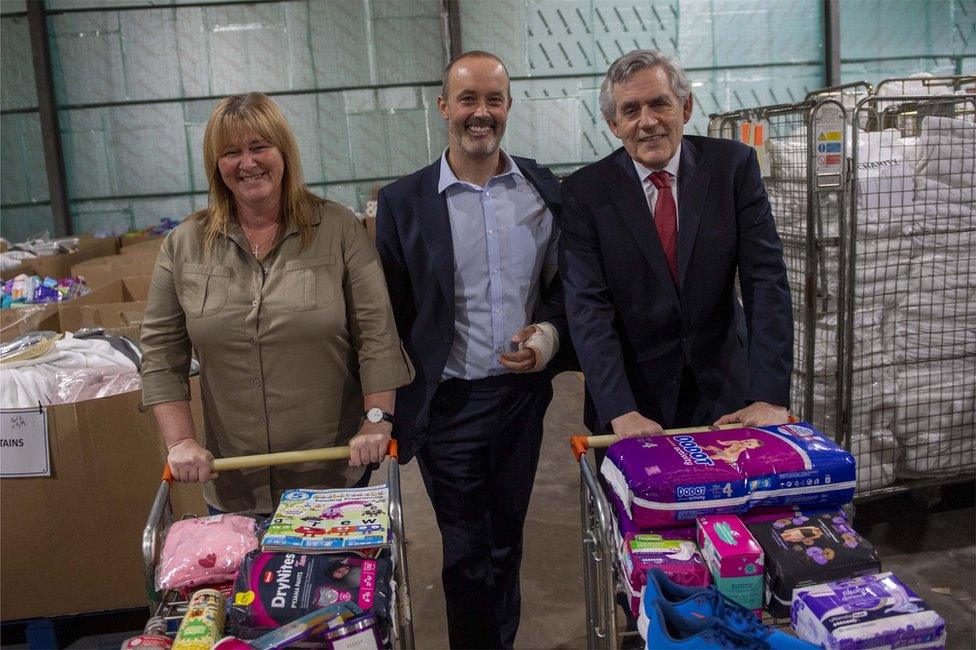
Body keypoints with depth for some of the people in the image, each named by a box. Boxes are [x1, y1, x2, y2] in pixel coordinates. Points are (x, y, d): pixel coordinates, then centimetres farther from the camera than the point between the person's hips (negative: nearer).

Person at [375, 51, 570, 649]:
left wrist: (551, 332, -12)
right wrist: (389, 411, -3)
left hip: (522, 393, 3)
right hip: (448, 403, -2)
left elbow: (565, 285, 9)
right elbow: (389, 313, -2)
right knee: (467, 555, 10)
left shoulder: (544, 190, 1)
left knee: (507, 543, 20)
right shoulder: (404, 202, -5)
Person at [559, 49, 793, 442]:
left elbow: (765, 278, -10)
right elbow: (588, 306, -16)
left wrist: (771, 396, -19)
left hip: (725, 395, 2)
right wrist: (620, 411, -26)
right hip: (632, 393, -1)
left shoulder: (733, 166, -6)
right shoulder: (584, 192, -9)